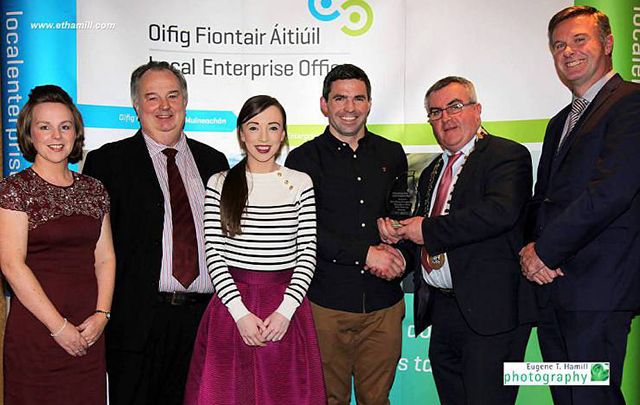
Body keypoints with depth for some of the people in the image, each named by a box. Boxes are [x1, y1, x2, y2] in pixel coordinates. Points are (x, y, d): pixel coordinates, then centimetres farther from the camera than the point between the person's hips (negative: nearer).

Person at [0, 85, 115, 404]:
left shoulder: (94, 189, 10)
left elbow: (105, 257, 9)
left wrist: (101, 315, -4)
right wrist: (59, 327, -12)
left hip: (88, 334, 4)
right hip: (35, 334, -4)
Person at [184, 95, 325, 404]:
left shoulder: (300, 183, 3)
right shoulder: (219, 184, 2)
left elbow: (308, 253, 0)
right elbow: (213, 254, -2)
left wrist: (285, 311, -10)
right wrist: (241, 312, -11)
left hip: (286, 310, 0)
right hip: (232, 307, 0)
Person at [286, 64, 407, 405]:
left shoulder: (392, 155, 11)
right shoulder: (304, 159, 0)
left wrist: (395, 251, -4)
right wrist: (367, 254, -13)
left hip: (384, 302, 3)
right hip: (327, 302, -2)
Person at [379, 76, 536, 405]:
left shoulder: (507, 155, -6)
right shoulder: (432, 172, 19)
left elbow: (501, 211, -24)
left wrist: (428, 229, -17)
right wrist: (395, 228, -2)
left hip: (490, 310, -7)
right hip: (440, 310, 8)